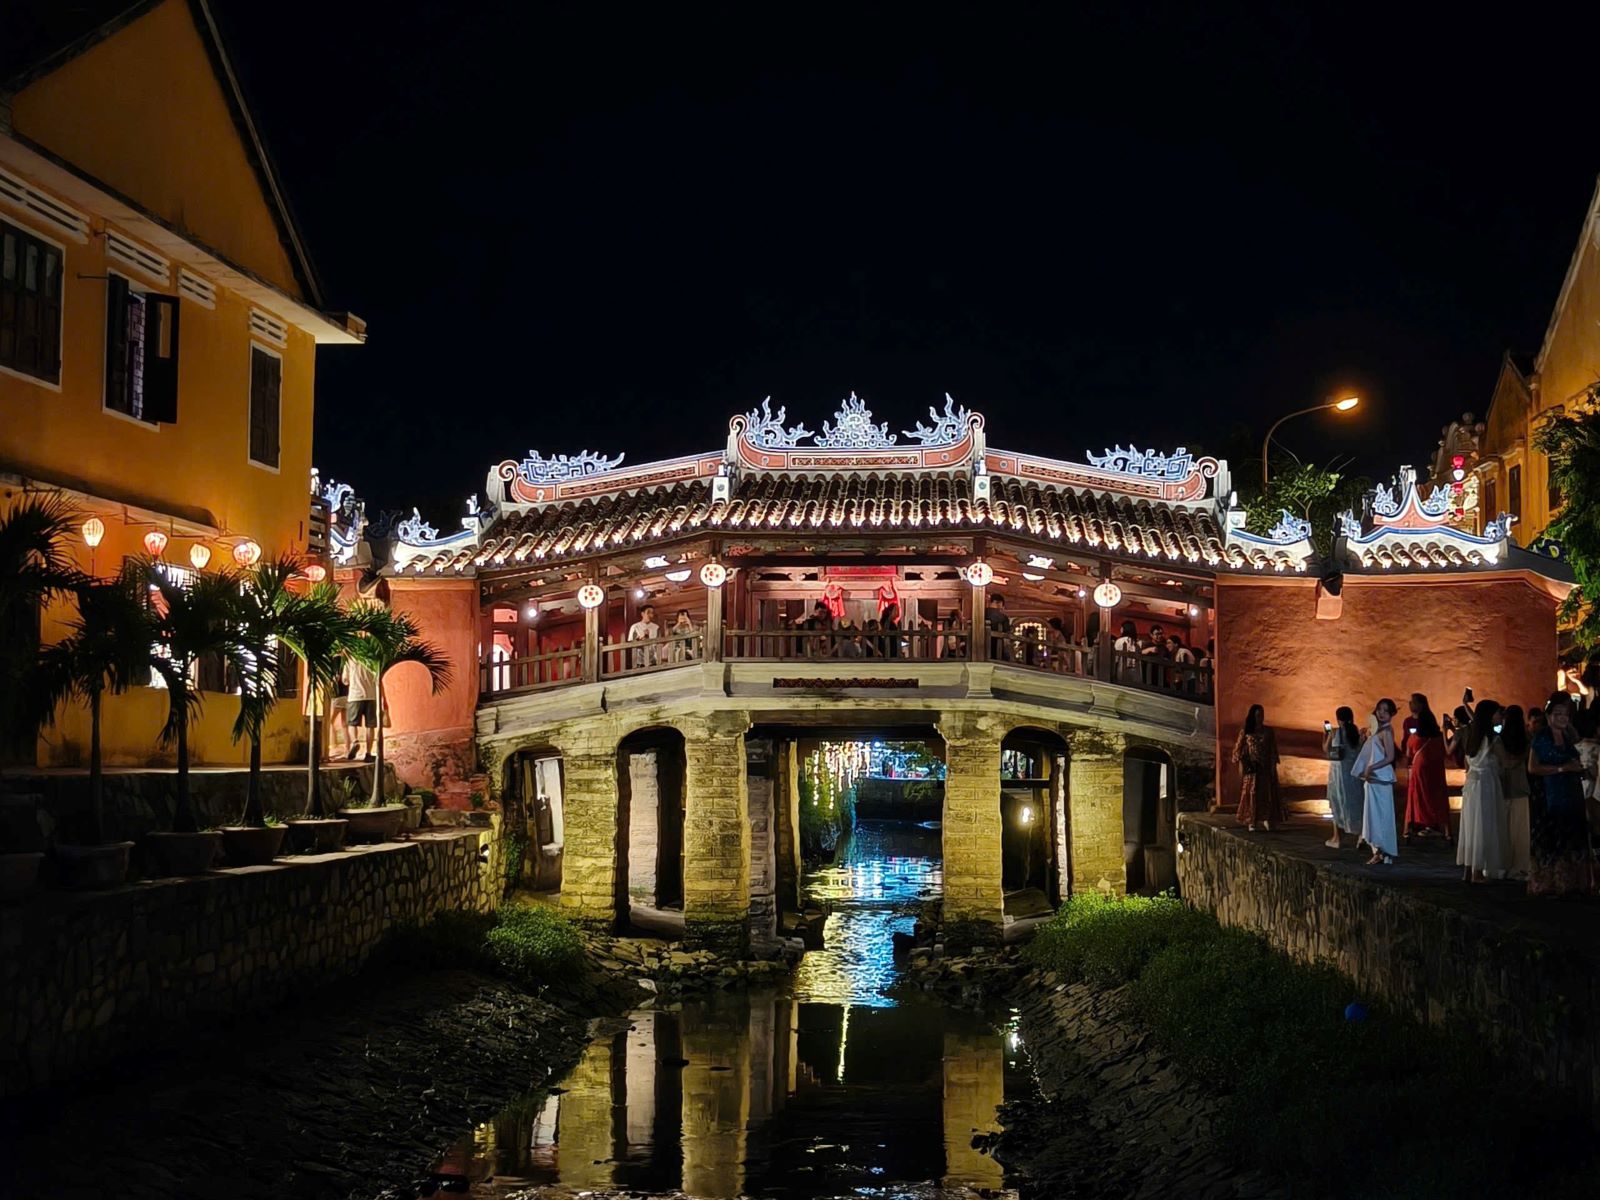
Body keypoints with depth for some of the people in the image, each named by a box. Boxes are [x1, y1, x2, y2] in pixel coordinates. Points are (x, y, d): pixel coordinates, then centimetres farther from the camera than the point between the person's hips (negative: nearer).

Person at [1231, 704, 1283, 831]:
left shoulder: (1268, 731, 6)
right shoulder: (1245, 732, 3)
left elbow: (1273, 749, 5)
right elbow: (1238, 748, 4)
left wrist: (1273, 764, -3)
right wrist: (1241, 763, -6)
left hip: (1266, 767, 1)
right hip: (1251, 767, -1)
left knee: (1268, 792, -2)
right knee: (1251, 793, -4)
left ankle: (1267, 820, 2)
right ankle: (1251, 822, -3)